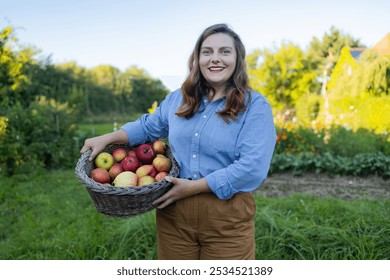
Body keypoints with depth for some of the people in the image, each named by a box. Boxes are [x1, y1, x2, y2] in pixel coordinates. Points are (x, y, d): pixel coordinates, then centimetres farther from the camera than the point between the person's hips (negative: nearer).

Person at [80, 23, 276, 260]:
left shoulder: (255, 106, -9)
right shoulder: (178, 99, 8)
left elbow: (253, 167, -19)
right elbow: (148, 126, 23)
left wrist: (193, 187, -18)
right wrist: (107, 138, 9)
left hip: (227, 218, -3)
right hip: (174, 215, 4)